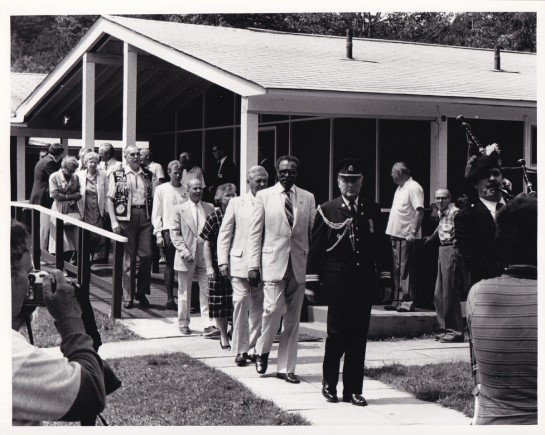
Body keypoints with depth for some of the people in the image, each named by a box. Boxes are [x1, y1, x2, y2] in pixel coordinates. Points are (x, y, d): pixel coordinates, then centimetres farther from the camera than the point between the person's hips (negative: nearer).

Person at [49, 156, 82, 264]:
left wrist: (74, 200, -12)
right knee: (61, 238, -4)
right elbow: (54, 195, -12)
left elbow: (78, 193, 10)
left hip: (72, 209, 4)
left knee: (73, 237, -1)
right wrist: (70, 196, -9)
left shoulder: (75, 177, 7)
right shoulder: (54, 177, -5)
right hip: (60, 209, -4)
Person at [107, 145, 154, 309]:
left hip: (145, 217, 3)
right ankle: (128, 297, 10)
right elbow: (110, 199, 1)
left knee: (147, 255, -4)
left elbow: (152, 198, 14)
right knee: (128, 258, 3)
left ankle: (141, 292, 14)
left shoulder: (147, 175, 12)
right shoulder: (117, 175, 3)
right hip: (126, 218, -2)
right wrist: (114, 222, -7)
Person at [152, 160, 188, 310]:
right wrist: (158, 234, -2)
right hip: (168, 230, -2)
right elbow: (156, 213, 6)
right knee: (170, 265, 0)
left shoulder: (186, 190, 10)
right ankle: (170, 299, 4)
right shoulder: (161, 189, 6)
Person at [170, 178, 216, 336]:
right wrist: (184, 251, -13)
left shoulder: (210, 208, 8)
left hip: (205, 256, 2)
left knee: (207, 291, -6)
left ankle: (208, 326, -8)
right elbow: (174, 233, -2)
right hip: (186, 257, -2)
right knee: (185, 292, 9)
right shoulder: (179, 209, 1)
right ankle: (183, 324, 23)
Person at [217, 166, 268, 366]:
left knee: (258, 308, 5)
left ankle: (254, 348, 15)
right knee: (241, 303, -6)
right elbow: (224, 234, 8)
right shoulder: (236, 203, 7)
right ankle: (241, 350, 2)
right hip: (240, 263, -1)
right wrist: (223, 261, 0)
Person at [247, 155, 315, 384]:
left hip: (299, 265, 3)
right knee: (274, 309, -14)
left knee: (293, 319, 5)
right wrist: (253, 265, -4)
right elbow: (255, 233, 3)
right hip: (273, 263, -2)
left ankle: (286, 368, 14)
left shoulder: (308, 198, 10)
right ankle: (262, 350, 13)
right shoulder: (264, 196, 4)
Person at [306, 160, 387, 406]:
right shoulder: (327, 211, 1)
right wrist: (312, 283, -2)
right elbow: (315, 248, 1)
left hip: (365, 282, 3)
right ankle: (329, 384, 17)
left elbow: (380, 245, 13)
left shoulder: (373, 210, 9)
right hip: (337, 282, -3)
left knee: (359, 337, 5)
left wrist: (383, 275, 8)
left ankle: (353, 389, 13)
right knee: (337, 333, -1)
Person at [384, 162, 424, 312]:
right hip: (396, 235, 9)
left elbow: (419, 211, -19)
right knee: (397, 270, 12)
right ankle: (398, 301, 18)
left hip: (406, 237, -9)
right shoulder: (400, 188, 18)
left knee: (405, 271, -8)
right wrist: (392, 232, 16)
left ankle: (408, 302, -5)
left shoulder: (413, 188, -11)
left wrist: (413, 232, -25)